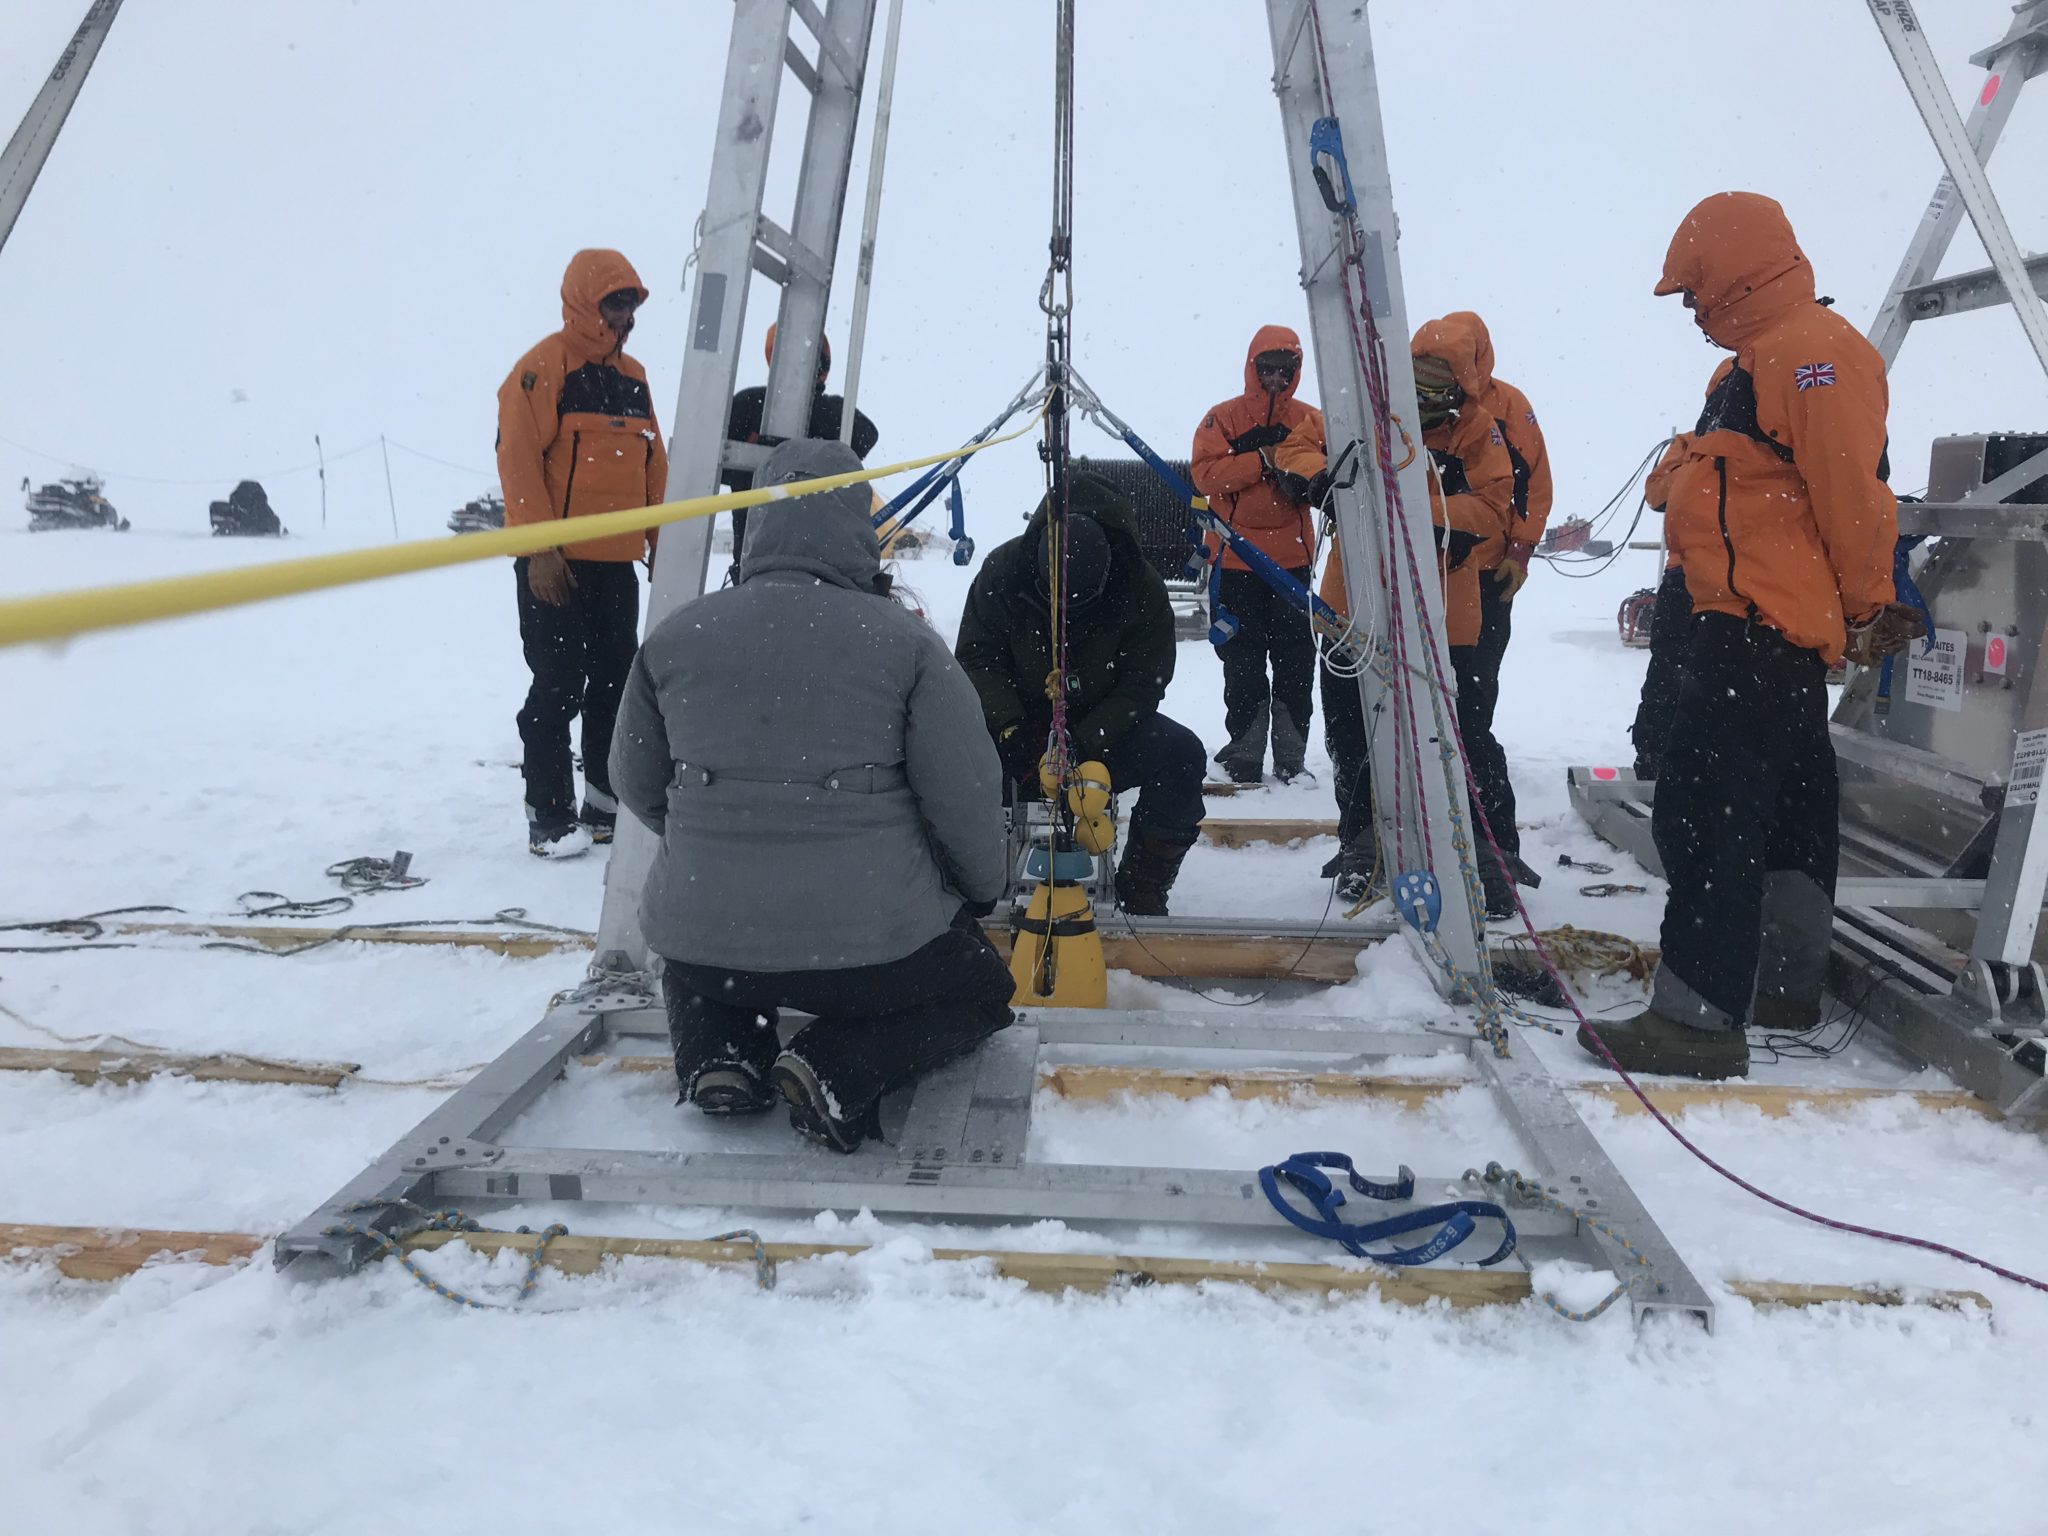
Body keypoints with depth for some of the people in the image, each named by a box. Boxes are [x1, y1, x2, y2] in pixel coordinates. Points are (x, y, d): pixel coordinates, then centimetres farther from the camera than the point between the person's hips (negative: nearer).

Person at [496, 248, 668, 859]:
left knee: (615, 681, 12)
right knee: (559, 687, -3)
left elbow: (653, 465, 17)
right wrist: (539, 549, -18)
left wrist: (660, 543, 13)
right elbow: (519, 458, -14)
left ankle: (607, 799, 25)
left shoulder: (633, 377, 14)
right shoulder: (543, 367, -8)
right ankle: (549, 815, 6)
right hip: (557, 563, -7)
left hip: (616, 561, 7)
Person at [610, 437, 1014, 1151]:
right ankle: (840, 1069, -1)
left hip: (703, 941, 4)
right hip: (875, 945, -3)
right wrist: (983, 891, 11)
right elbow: (965, 797, -10)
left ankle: (717, 1054, 8)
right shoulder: (905, 641, -11)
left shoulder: (673, 638, -2)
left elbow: (638, 785, 10)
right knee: (983, 983, 26)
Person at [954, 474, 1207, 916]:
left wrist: (1085, 740, -26)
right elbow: (977, 656, -9)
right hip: (1018, 723, 0)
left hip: (1105, 727, 0)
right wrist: (1009, 727, -24)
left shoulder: (1143, 592, -15)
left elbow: (1142, 684, -12)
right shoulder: (1003, 570, -14)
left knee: (1181, 751, -28)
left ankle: (1142, 891, -12)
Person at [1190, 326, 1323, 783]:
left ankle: (1292, 759, 13)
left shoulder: (1311, 419, 10)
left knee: (1296, 659, 4)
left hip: (1293, 557, 2)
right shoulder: (1224, 417, 3)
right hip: (1236, 558, -1)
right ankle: (1244, 756, 13)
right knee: (1243, 661, 5)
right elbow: (1205, 472, -10)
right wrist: (1263, 461, -19)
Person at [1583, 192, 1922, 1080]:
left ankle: (1697, 1019, -10)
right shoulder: (1764, 359, 20)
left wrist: (1868, 608, -12)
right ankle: (1787, 987, 30)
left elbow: (1854, 494, -19)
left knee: (1703, 815, -13)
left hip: (1758, 631, -11)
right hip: (1763, 630, 11)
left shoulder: (1809, 351, -13)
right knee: (1786, 813, 17)